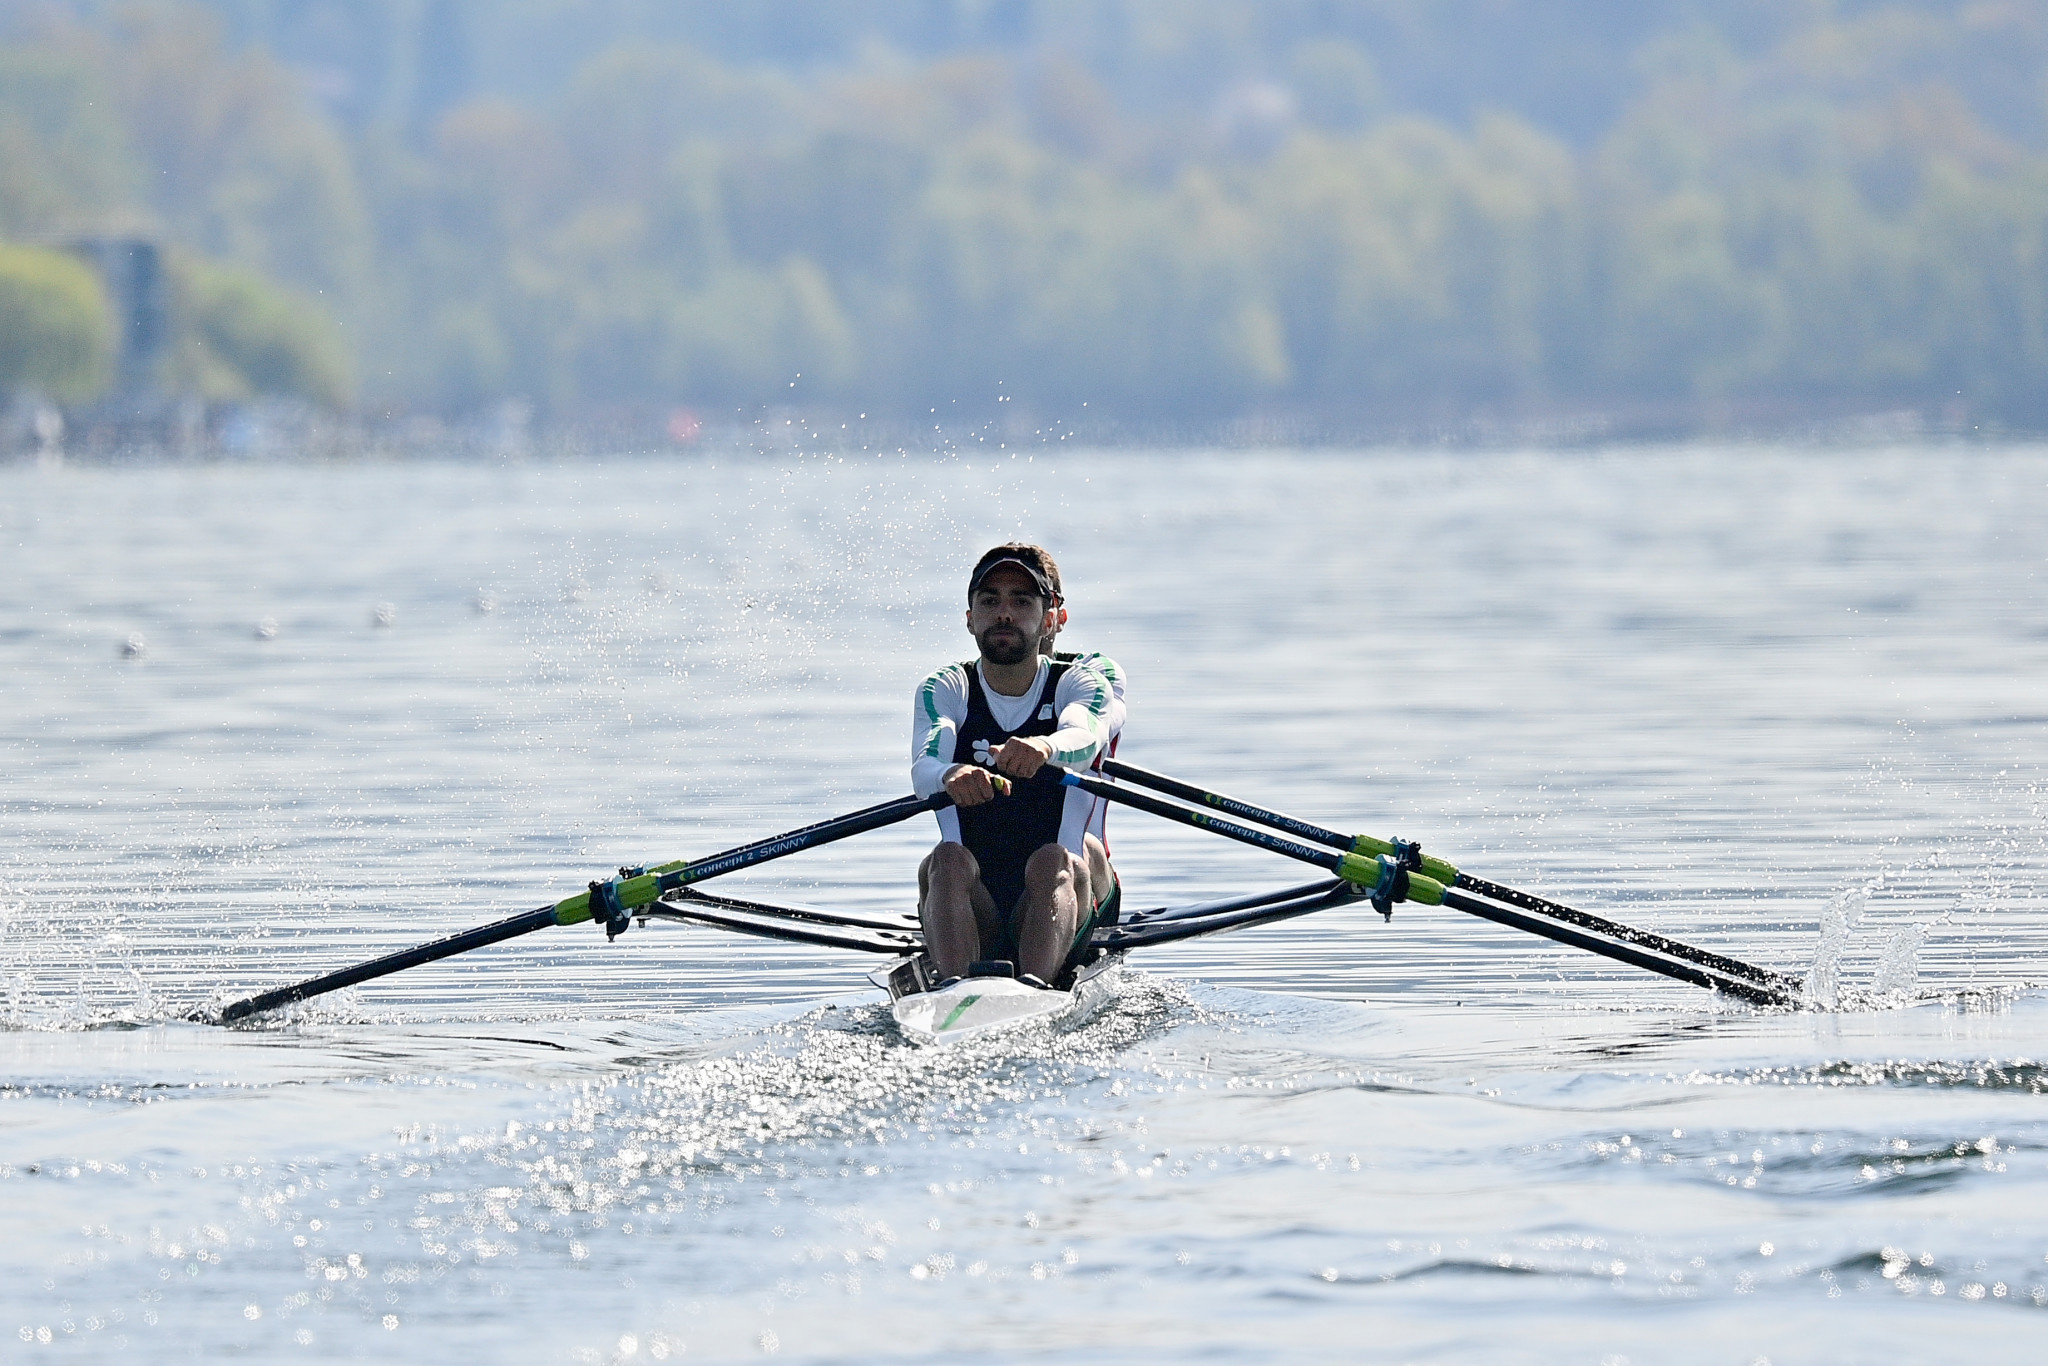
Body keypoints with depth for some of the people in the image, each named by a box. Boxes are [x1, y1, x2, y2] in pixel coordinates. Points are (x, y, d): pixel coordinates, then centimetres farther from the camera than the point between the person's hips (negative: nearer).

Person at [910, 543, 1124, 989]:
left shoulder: (1090, 677, 6)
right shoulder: (945, 690, 10)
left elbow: (1084, 736, -20)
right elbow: (924, 768, -14)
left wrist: (1044, 748, -46)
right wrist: (951, 776, -40)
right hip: (974, 917, 1)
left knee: (1052, 860, -32)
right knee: (947, 859, -29)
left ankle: (1035, 985, -59)